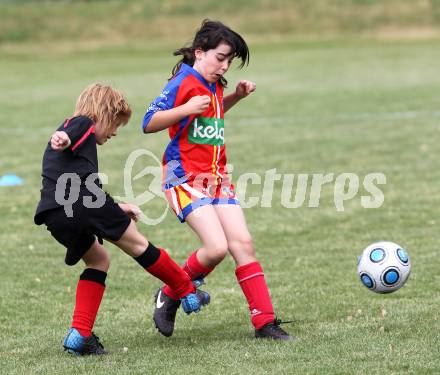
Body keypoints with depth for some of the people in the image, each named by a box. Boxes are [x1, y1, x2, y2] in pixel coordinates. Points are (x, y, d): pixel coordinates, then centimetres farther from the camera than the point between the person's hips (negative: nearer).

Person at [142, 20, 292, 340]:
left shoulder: (215, 85, 13)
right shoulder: (183, 83, -11)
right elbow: (149, 123, -16)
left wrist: (237, 96, 18)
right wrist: (186, 108, -28)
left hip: (217, 178, 8)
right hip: (185, 178, -8)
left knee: (243, 243, -4)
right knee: (217, 247, -19)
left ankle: (265, 323, -1)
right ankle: (169, 297, 5)